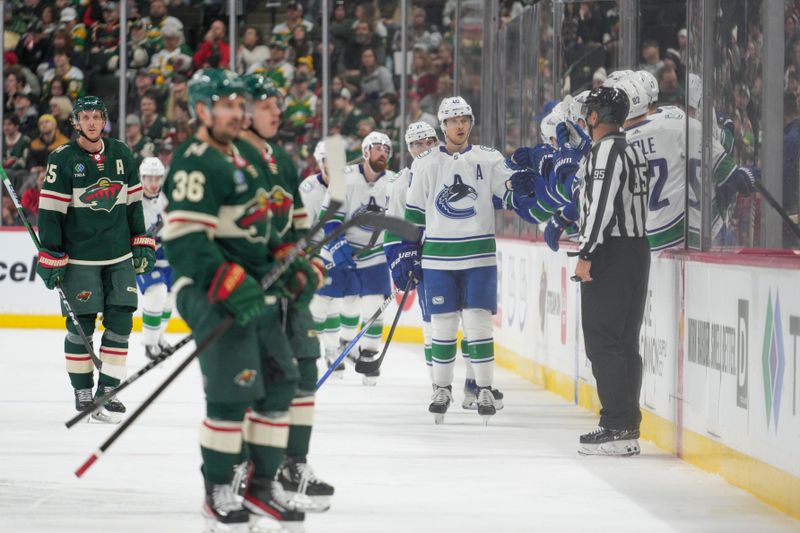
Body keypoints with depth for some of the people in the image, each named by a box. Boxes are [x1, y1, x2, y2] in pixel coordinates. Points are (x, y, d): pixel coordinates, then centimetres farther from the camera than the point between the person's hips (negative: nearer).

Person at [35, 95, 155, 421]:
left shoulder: (121, 155, 8)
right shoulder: (62, 159, -6)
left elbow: (133, 202, 15)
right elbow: (50, 211, -7)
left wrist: (142, 244, 12)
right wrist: (50, 259, -11)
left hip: (119, 255, 4)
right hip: (79, 257, -4)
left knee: (120, 322, -1)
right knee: (81, 327, -1)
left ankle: (107, 390, 6)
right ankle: (82, 391, 12)